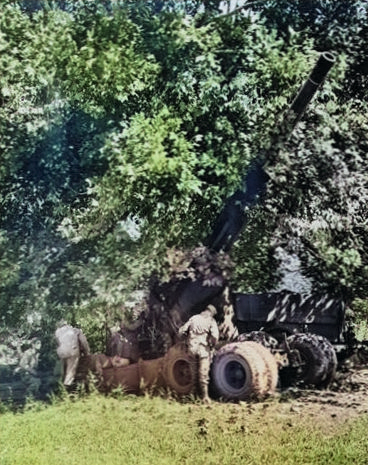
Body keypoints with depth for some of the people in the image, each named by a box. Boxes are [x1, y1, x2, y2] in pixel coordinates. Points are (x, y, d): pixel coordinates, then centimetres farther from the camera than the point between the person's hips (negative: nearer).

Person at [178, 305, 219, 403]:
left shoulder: (194, 318, 13)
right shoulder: (211, 321, 2)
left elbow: (181, 331, 10)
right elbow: (215, 335, -15)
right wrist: (212, 345, 2)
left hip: (191, 347, 3)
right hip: (203, 348, -3)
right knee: (203, 373, 1)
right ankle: (205, 396, 1)